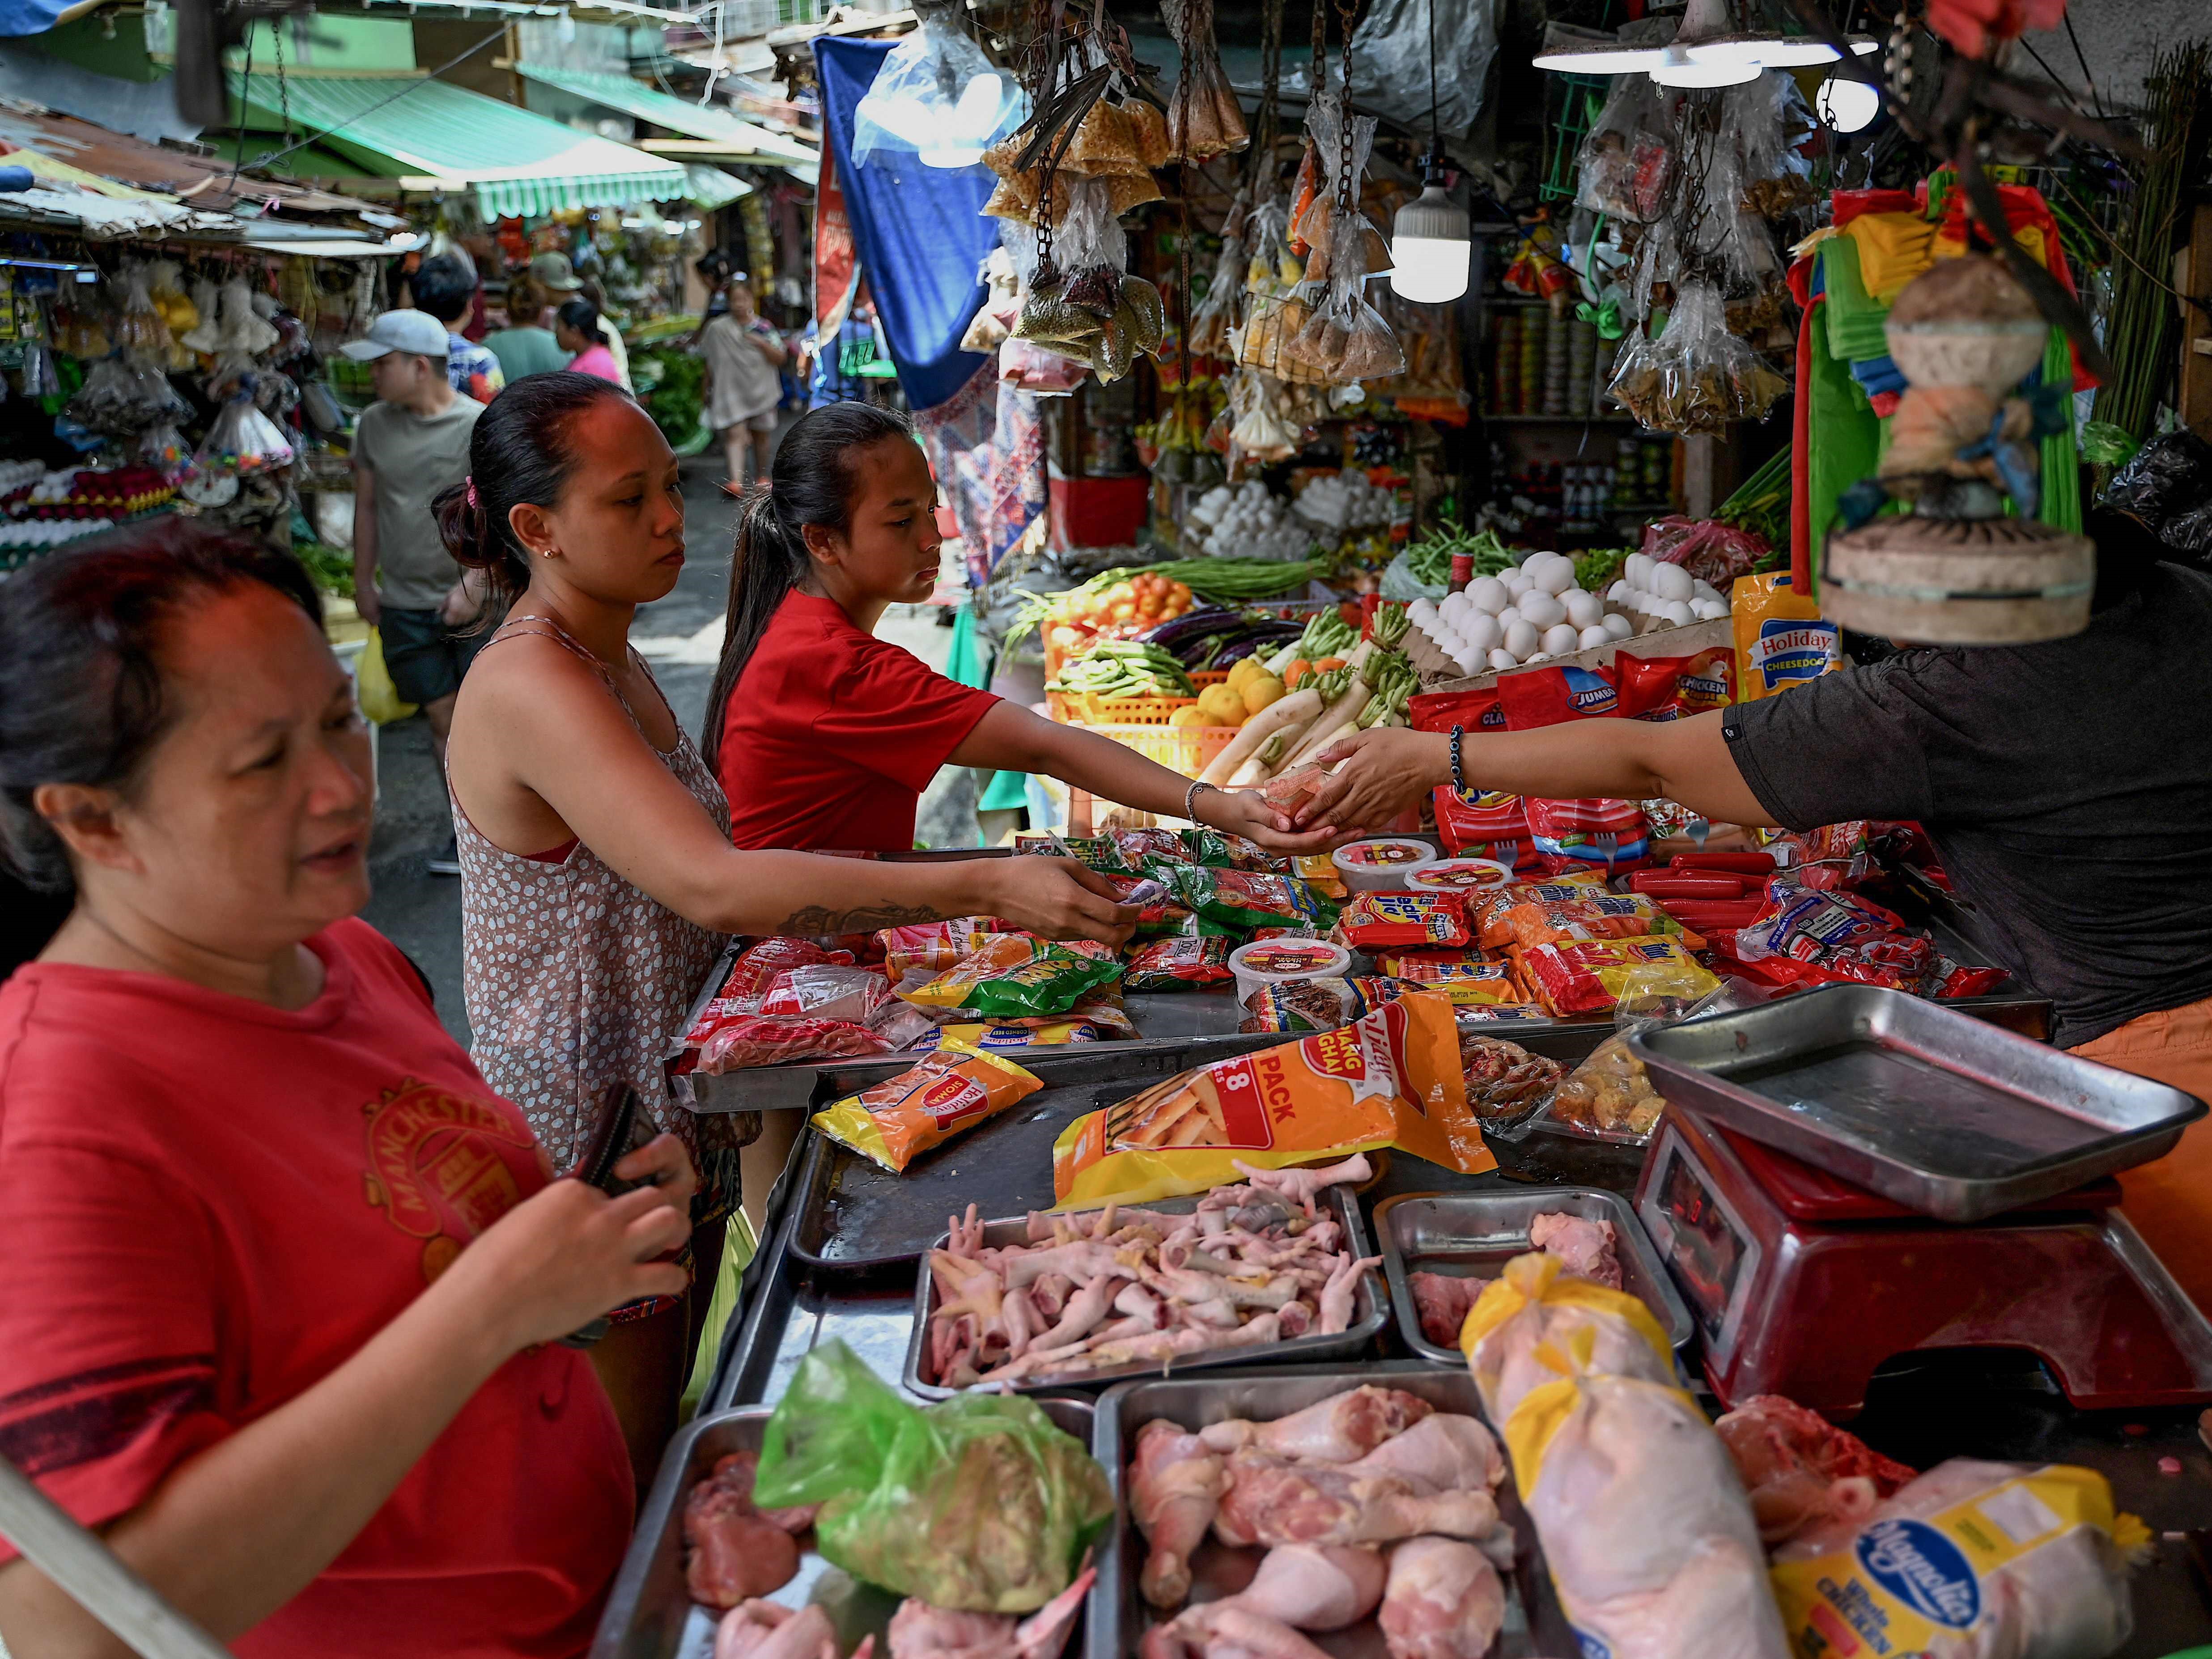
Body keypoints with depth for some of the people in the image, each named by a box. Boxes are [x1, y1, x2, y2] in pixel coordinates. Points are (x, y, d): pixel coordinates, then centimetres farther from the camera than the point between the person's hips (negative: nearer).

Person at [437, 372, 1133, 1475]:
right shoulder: (530, 687, -23)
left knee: (665, 1450, 22)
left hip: (674, 1123, 9)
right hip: (591, 1145, -9)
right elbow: (712, 884, -36)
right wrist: (985, 887, -39)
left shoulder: (605, 660, 8)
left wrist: (824, 920, 5)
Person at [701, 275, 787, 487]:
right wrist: (709, 389, 12)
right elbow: (710, 363, 8)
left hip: (761, 390, 2)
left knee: (762, 434, 14)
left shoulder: (763, 327, -1)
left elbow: (781, 359, -2)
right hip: (731, 390, -2)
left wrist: (762, 343, -16)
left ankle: (762, 476, 34)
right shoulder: (718, 328, -2)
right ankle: (736, 480, -29)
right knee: (736, 434, -17)